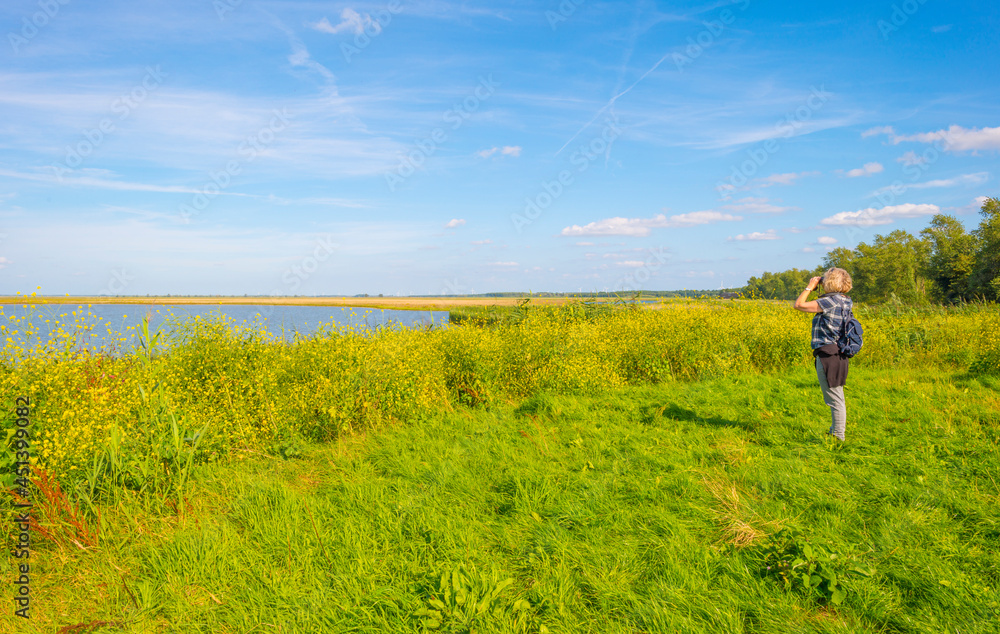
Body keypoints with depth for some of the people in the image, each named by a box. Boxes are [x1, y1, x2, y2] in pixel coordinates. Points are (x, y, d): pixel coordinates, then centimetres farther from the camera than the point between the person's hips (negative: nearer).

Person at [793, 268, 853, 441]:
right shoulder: (847, 302, 10)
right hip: (839, 354, 10)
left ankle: (838, 438, 4)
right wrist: (817, 291, 16)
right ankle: (835, 432, 31)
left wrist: (809, 287, -2)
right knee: (836, 399, 20)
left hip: (828, 354, -10)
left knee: (836, 400, -2)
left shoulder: (830, 301, -16)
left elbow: (799, 305, -13)